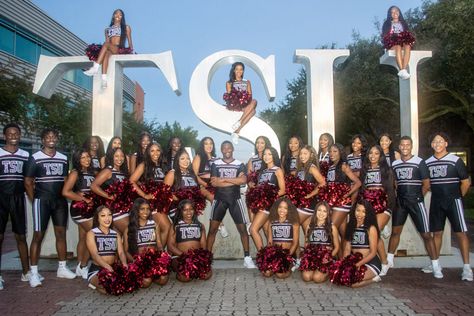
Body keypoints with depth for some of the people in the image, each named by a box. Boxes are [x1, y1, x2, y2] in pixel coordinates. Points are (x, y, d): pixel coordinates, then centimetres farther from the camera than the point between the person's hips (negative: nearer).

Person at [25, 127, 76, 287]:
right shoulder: (35, 158, -2)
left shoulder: (63, 158, 10)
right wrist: (35, 201, -5)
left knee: (61, 233, 8)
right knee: (38, 235, -4)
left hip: (60, 201, 4)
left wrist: (65, 197, 7)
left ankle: (62, 268, 18)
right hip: (42, 200, -4)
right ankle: (34, 273, 2)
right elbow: (28, 182, -2)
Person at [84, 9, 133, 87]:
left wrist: (131, 49, -1)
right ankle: (104, 78, -54)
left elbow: (129, 40, 15)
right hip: (110, 50, 3)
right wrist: (104, 48, 0)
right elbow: (108, 41, 19)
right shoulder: (108, 29, 28)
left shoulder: (126, 27, 21)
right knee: (106, 53, -38)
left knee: (106, 44, -35)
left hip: (121, 50, -2)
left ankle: (95, 67, -48)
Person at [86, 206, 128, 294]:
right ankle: (95, 283, 4)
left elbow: (121, 252, 1)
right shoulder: (91, 233, -2)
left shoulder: (116, 234, 12)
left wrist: (124, 264, -23)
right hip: (96, 270, -4)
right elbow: (94, 254, -14)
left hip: (114, 268, 4)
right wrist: (107, 266, -32)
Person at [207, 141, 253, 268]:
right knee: (212, 228, 0)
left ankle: (247, 258, 10)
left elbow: (243, 180, -14)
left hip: (235, 199, 0)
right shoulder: (215, 164, 4)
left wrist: (223, 179, -14)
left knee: (242, 228, 1)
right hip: (219, 199, 0)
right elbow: (214, 183, -11)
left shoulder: (239, 164, 4)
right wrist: (235, 181, -13)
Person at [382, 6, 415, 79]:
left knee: (407, 46, -35)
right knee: (398, 47, -38)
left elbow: (408, 34, 19)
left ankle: (404, 69, -53)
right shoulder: (387, 24, 23)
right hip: (392, 43, -2)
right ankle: (402, 70, -55)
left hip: (403, 42, 2)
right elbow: (385, 36, 9)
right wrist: (395, 37, -10)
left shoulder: (403, 23, 30)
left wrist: (405, 38, -5)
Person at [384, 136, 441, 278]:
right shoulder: (395, 164, 8)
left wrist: (417, 197, 1)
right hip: (400, 202, 4)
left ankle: (436, 266, 8)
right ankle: (389, 261, 21)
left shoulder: (419, 162, -5)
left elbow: (426, 184, -4)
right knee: (395, 231, 10)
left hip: (416, 202, -4)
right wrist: (396, 197, 5)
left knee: (426, 234, -2)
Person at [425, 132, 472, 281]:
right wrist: (437, 193, 8)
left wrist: (457, 197, 3)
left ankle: (467, 267, -1)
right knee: (437, 233, 11)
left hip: (453, 201, -4)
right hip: (436, 202, 4)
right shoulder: (427, 163, 5)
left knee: (461, 233, -6)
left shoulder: (455, 160, -5)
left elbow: (466, 182, -1)